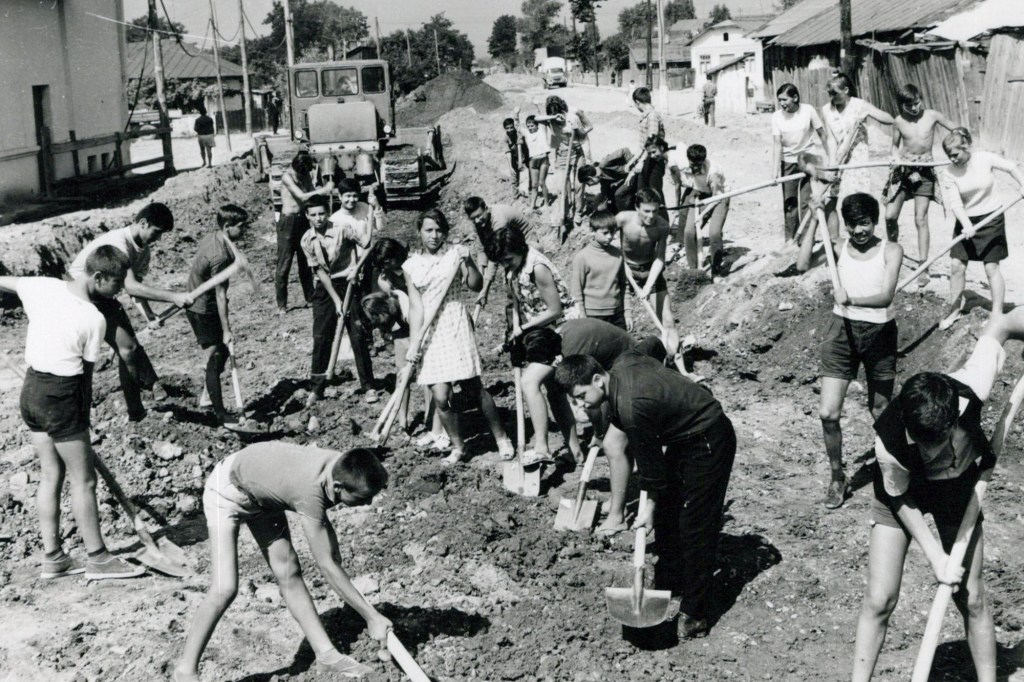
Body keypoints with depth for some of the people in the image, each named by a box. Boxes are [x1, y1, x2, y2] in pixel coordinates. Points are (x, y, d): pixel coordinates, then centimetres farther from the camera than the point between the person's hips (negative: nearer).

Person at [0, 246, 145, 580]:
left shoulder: (43, 286, -1)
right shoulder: (94, 319, -16)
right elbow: (87, 371, -9)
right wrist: (83, 416, 1)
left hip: (31, 387, 8)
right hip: (61, 395, -8)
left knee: (51, 475, 15)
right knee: (83, 479, 4)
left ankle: (53, 558, 22)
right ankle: (97, 558, 13)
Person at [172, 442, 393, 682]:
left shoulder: (343, 468, -22)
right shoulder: (309, 493, -42)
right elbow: (326, 566, -37)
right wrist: (372, 617, -33)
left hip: (262, 490, 7)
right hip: (227, 490, -7)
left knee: (288, 573, 3)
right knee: (225, 588, -15)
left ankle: (326, 655, 8)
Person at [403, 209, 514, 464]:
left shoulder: (455, 254, 2)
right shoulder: (411, 266, 6)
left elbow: (476, 285, -5)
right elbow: (415, 305, 2)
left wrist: (467, 262, -19)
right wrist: (413, 343, -5)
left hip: (455, 327, -2)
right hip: (428, 333, 2)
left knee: (473, 389, 0)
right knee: (440, 397, -4)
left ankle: (502, 438, 15)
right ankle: (457, 447, 14)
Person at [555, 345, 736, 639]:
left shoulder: (630, 408, -31)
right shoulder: (624, 360, -7)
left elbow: (650, 460, -19)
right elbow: (651, 345, 16)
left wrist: (650, 507, -3)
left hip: (709, 443, -10)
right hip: (684, 435, 10)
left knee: (695, 526, -8)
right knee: (667, 511, 16)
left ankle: (694, 616, -2)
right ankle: (669, 583, 30)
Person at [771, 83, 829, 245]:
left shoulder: (808, 111, -13)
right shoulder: (777, 116, -9)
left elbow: (822, 135, -5)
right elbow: (777, 144, -13)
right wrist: (775, 171, -21)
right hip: (788, 162, 2)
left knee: (806, 202, -4)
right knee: (789, 202, 5)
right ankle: (790, 239, 14)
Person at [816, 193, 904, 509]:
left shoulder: (890, 251, -6)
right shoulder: (838, 249, 0)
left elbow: (886, 296, -18)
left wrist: (852, 299, -37)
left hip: (879, 332, -1)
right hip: (843, 330, 1)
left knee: (880, 411, 14)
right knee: (828, 413, -6)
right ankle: (837, 479, 13)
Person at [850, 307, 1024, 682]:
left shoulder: (969, 391, -39)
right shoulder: (889, 443, -39)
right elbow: (901, 501, -18)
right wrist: (936, 557, -17)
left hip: (960, 488, 2)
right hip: (903, 493, -2)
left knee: (971, 598, 5)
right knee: (879, 600, -6)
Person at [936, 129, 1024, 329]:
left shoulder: (985, 158, -12)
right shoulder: (948, 174, -12)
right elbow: (955, 203, -18)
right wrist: (966, 225, -32)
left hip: (991, 219, -2)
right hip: (966, 221, 2)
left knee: (992, 267, -1)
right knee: (957, 265, 0)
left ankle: (997, 314, 7)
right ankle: (954, 309, 17)